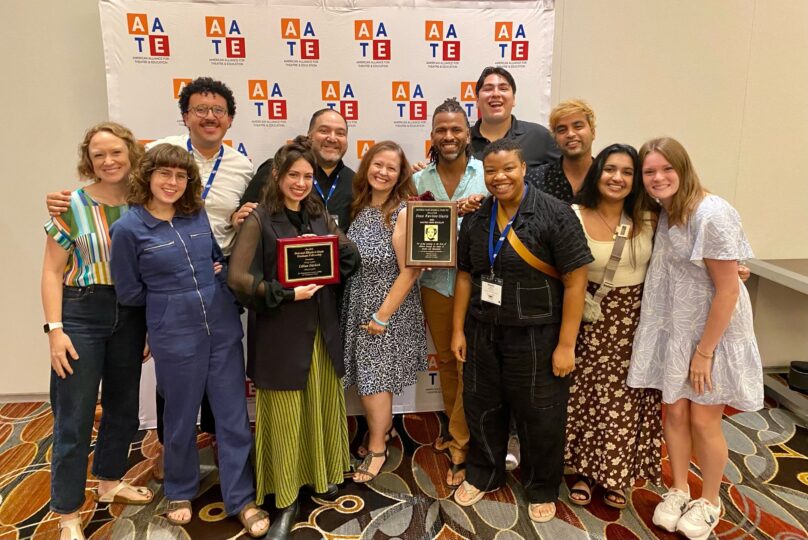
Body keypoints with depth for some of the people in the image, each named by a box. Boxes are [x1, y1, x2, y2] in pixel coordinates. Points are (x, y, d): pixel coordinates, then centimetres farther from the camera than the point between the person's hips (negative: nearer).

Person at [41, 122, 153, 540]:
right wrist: (55, 329, -12)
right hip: (81, 314, -4)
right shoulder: (72, 206, -6)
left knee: (123, 405, 17)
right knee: (74, 417, 2)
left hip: (131, 315, 4)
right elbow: (52, 272, -5)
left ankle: (110, 482, 39)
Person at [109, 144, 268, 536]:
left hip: (223, 327, 4)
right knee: (181, 417, 14)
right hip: (174, 335, -3)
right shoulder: (128, 228, -8)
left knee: (233, 415, 8)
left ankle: (241, 500, 23)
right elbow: (129, 293, -2)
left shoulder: (198, 215, 3)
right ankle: (180, 493, 39)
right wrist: (172, 297, 1)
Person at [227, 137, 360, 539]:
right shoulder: (259, 220, -7)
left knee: (322, 407, 16)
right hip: (279, 333, -5)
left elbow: (351, 257, 6)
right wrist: (285, 293, -22)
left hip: (322, 329, 5)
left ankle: (322, 475, 37)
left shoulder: (320, 216, 10)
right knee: (284, 416, 5)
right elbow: (237, 277, -15)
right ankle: (286, 500, 20)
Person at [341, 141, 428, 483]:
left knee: (375, 378, 5)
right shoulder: (359, 206, 2)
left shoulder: (403, 213, -17)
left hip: (389, 310, -6)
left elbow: (409, 272, -18)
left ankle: (377, 447, 26)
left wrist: (382, 316, -16)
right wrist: (367, 312, 2)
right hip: (358, 306, 6)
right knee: (365, 375, 16)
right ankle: (382, 426, 40)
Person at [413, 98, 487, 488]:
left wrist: (479, 209, -22)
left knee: (468, 362, 1)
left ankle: (459, 448, 15)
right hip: (436, 282, 3)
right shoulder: (420, 180, 4)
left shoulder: (487, 174, -4)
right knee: (445, 359, 16)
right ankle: (457, 427, 38)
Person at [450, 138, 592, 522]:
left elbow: (575, 280, -14)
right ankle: (483, 475, 42)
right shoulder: (476, 217, 3)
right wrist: (458, 329, 8)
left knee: (539, 416, 11)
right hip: (482, 333, 5)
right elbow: (465, 275, 10)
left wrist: (566, 344, -15)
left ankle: (542, 489, 36)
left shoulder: (554, 214, -13)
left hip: (536, 337, -4)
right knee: (481, 407, 18)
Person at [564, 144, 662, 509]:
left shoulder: (648, 220, -2)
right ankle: (585, 472, 30)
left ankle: (616, 477, 31)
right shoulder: (574, 217, -10)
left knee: (624, 401, 10)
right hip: (591, 320, -2)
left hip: (635, 321, 2)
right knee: (586, 396, 8)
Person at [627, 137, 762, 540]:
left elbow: (728, 290, -20)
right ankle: (678, 491, 33)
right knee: (674, 412, 12)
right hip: (673, 328, 6)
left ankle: (709, 502, 30)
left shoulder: (711, 215, -22)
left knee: (703, 420, 6)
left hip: (713, 331, -6)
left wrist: (704, 352, -16)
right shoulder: (661, 212, 1)